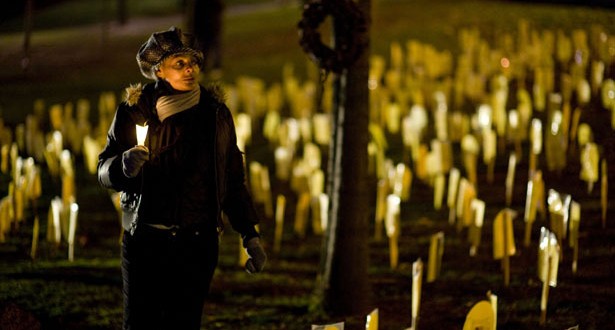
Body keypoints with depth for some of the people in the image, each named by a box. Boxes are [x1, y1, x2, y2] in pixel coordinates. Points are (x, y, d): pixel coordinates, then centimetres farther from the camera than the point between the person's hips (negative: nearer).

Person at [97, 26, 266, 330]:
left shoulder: (215, 114, 8)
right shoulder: (135, 111, 1)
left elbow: (233, 180, 13)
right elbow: (104, 169, -1)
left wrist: (250, 236, 8)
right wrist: (124, 166, -24)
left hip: (197, 244, 2)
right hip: (145, 241, -1)